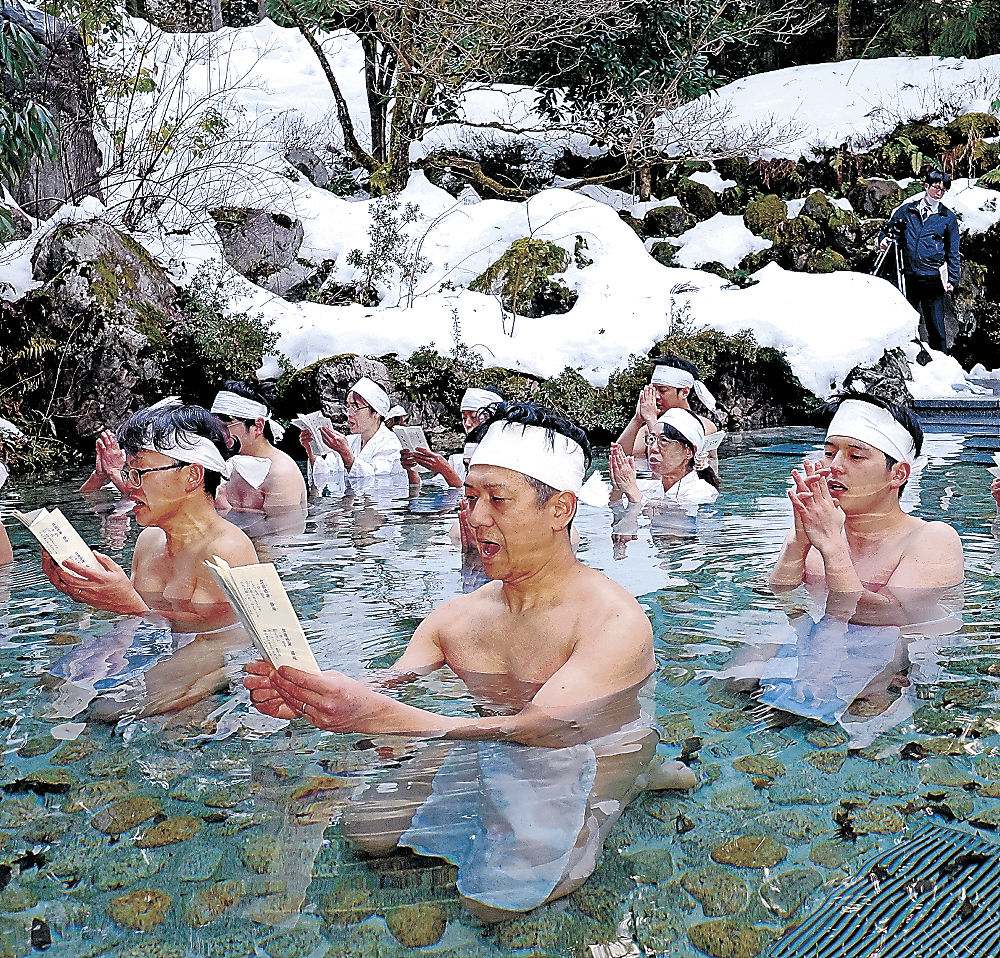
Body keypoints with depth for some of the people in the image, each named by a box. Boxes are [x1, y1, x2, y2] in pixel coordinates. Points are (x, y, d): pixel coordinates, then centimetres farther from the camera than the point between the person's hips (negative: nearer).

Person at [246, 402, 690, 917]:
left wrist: (380, 714, -44)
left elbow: (536, 730, -33)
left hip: (590, 763, -5)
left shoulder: (615, 621, -23)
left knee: (496, 896, -24)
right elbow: (382, 697, -4)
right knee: (367, 827, -5)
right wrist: (302, 700, -28)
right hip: (492, 757, 5)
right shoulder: (454, 617, -3)